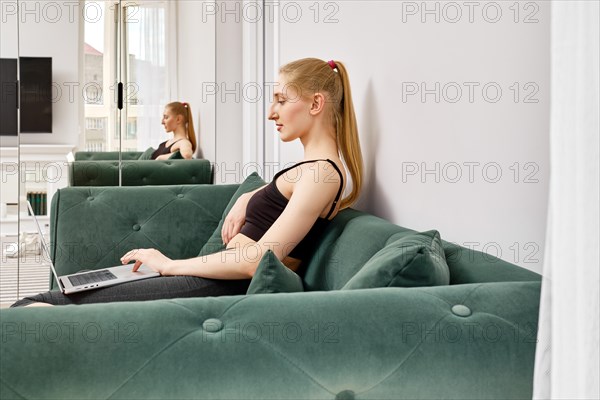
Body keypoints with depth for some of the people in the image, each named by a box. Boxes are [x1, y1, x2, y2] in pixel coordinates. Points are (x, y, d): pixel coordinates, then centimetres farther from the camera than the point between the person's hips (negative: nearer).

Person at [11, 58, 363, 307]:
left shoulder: (321, 172, -14)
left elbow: (256, 261, -21)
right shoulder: (314, 166, 16)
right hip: (219, 277, 9)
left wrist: (170, 265, -11)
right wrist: (244, 203, 15)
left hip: (225, 288, -9)